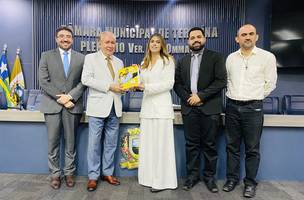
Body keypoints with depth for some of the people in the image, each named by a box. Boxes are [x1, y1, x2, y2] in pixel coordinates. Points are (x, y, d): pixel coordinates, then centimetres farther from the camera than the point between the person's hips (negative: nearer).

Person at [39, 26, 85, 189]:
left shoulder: (81, 58, 8)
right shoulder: (46, 56, 7)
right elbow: (43, 81, -1)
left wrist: (70, 96, -12)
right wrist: (60, 98, -11)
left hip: (73, 105, 0)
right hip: (52, 104, 0)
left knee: (70, 142, 8)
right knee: (53, 142, 6)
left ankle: (69, 173, 22)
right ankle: (55, 174, 21)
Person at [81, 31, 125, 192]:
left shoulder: (119, 62, 17)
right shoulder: (91, 58, 2)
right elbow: (86, 79, -12)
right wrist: (109, 86, -17)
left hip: (114, 107, 5)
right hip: (98, 107, -5)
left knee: (111, 144, 11)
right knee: (94, 143, 2)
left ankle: (108, 173, 26)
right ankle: (93, 176, 17)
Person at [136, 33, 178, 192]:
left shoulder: (167, 61, 1)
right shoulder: (144, 63, 18)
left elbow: (169, 84, -9)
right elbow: (142, 83, 17)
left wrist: (146, 87, -14)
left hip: (161, 106, -5)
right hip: (147, 105, 6)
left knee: (161, 143, -2)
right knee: (147, 143, 7)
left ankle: (162, 180, 8)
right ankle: (150, 177, 19)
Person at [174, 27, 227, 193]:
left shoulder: (216, 57, 4)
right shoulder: (182, 61, 15)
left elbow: (221, 81, -6)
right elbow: (177, 84, 9)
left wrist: (200, 96, -13)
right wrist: (188, 98, -8)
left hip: (210, 108, -2)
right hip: (189, 107, 3)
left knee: (209, 144, 5)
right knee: (191, 144, 8)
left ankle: (209, 176, 20)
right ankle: (192, 175, 21)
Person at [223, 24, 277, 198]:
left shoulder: (267, 57, -3)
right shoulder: (231, 58, 7)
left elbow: (270, 84, 2)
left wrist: (254, 97, 6)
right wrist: (233, 96, 13)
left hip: (253, 107, -3)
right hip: (232, 106, 4)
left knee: (252, 149, 5)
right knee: (232, 146, 11)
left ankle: (251, 182, 22)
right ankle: (232, 178, 25)